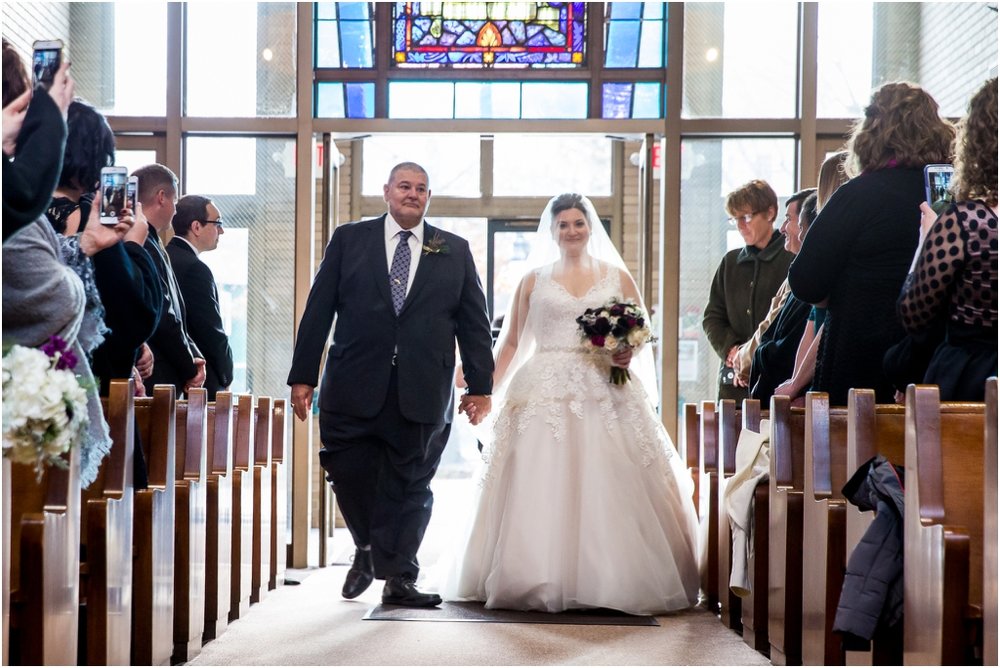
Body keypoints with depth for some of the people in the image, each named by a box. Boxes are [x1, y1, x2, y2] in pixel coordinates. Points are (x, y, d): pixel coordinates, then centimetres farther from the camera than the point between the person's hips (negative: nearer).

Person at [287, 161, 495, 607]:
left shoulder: (455, 252, 11)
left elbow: (474, 323, 10)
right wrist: (303, 377, -1)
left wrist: (480, 386, 4)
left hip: (422, 395, 1)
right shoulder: (349, 240, 8)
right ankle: (367, 549, 27)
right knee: (348, 473, -1)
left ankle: (399, 578, 14)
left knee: (410, 487, 3)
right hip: (355, 389, 0)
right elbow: (318, 312, 5)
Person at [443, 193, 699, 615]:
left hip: (605, 395, 0)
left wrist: (628, 354, -8)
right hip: (545, 395, 0)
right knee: (541, 494, -5)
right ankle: (541, 583, 0)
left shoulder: (618, 277, 13)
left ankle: (611, 582, 0)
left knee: (608, 491, -7)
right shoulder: (534, 280, 12)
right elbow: (511, 342, 11)